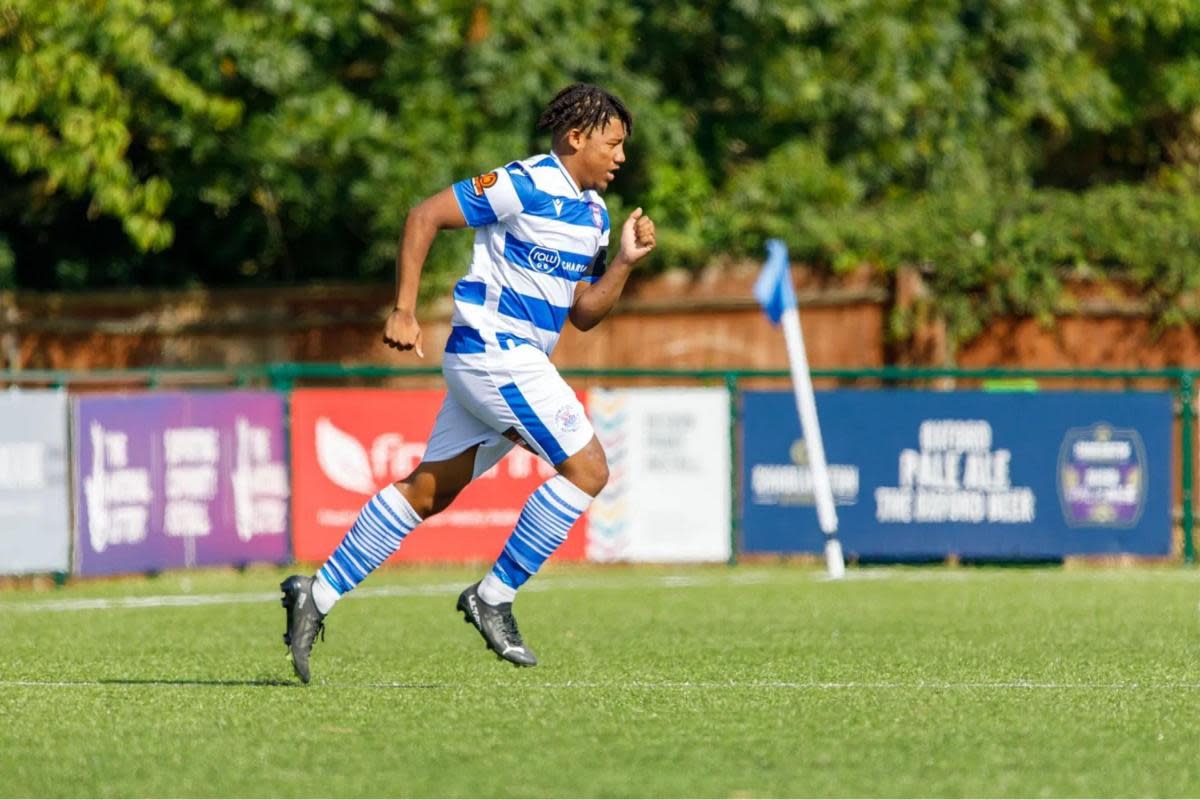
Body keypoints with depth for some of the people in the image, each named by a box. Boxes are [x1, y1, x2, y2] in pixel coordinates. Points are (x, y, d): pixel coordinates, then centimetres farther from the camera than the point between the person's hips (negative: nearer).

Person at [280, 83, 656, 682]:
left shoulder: (593, 213, 14)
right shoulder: (526, 184, -13)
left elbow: (583, 314, 17)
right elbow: (424, 215, -12)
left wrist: (625, 261, 1)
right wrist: (403, 311, -16)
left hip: (515, 359, 9)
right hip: (493, 349, -9)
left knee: (427, 491, 10)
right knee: (586, 469, -10)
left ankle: (318, 593, 12)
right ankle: (493, 597, -5)